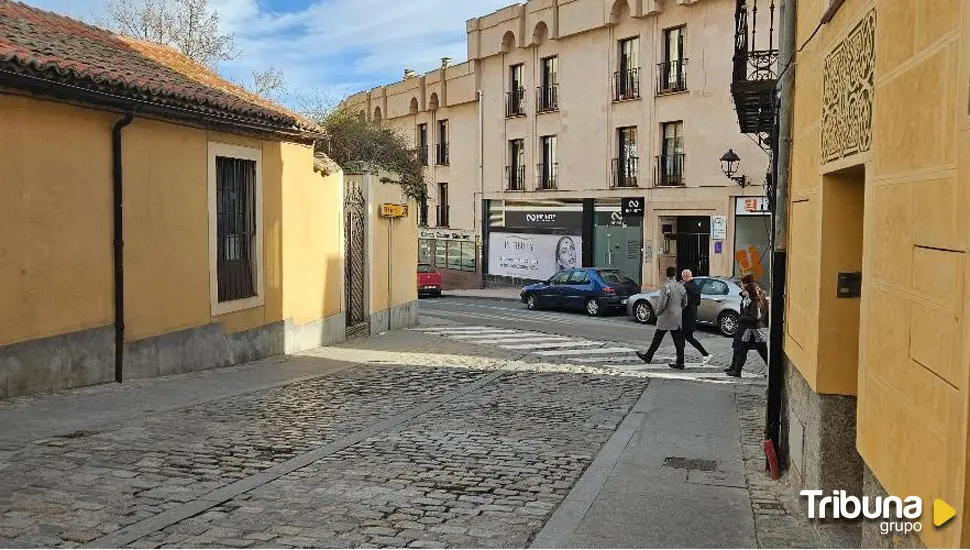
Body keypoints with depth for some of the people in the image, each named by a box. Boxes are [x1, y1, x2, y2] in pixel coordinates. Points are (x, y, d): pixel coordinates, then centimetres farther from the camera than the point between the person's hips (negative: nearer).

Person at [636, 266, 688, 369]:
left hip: (666, 318, -6)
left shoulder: (666, 287, -17)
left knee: (657, 339, 6)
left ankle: (648, 357, 18)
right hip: (677, 319, 6)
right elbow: (685, 303, 11)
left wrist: (658, 312, -2)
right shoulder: (681, 287, 5)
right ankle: (680, 363, 6)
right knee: (678, 341, 5)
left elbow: (662, 303, -19)